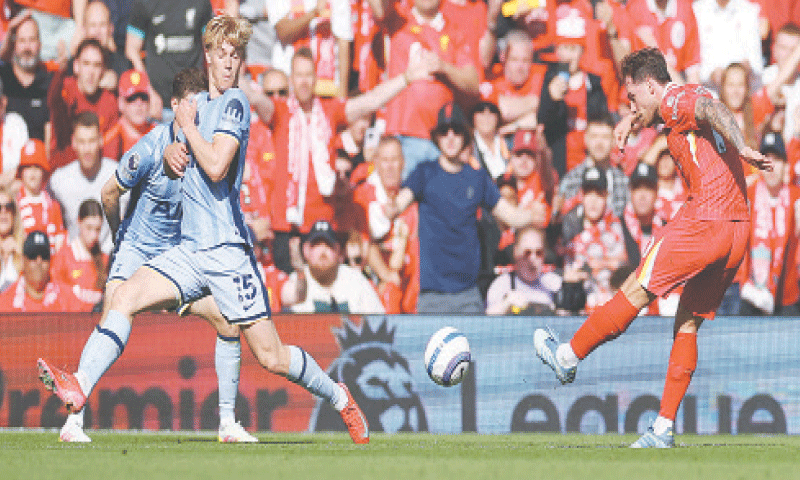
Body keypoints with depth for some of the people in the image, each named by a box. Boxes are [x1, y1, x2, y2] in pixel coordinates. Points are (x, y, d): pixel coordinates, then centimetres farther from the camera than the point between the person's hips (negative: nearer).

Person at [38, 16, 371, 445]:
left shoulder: (234, 104, -8)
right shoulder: (199, 103, 15)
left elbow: (216, 166, -21)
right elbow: (175, 163, 28)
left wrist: (188, 125, -8)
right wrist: (171, 156, 5)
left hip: (226, 250, -7)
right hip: (189, 248, 7)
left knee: (271, 357, -4)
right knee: (125, 297, -14)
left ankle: (338, 396, 16)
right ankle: (80, 386, -21)